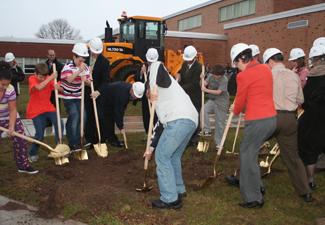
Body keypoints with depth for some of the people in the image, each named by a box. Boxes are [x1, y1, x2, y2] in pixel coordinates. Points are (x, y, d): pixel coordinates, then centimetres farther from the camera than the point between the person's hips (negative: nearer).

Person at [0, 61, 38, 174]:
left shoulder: (10, 90, -23)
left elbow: (12, 110, -16)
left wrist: (11, 126, -23)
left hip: (10, 118, 0)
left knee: (20, 141, 0)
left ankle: (23, 165, 14)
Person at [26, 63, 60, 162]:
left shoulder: (49, 78, -1)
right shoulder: (32, 79, -13)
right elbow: (39, 87, -35)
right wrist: (51, 78, -33)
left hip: (49, 108, 4)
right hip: (36, 111, -4)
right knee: (39, 134, -8)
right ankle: (33, 154, 18)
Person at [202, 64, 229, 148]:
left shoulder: (224, 80, -15)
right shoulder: (210, 75, 3)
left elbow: (218, 92, -19)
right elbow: (205, 83, 0)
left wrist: (206, 90, -17)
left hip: (221, 103, -5)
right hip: (211, 100, 5)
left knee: (219, 123, 0)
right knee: (203, 110, -26)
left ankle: (218, 143, 12)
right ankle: (207, 130, -16)